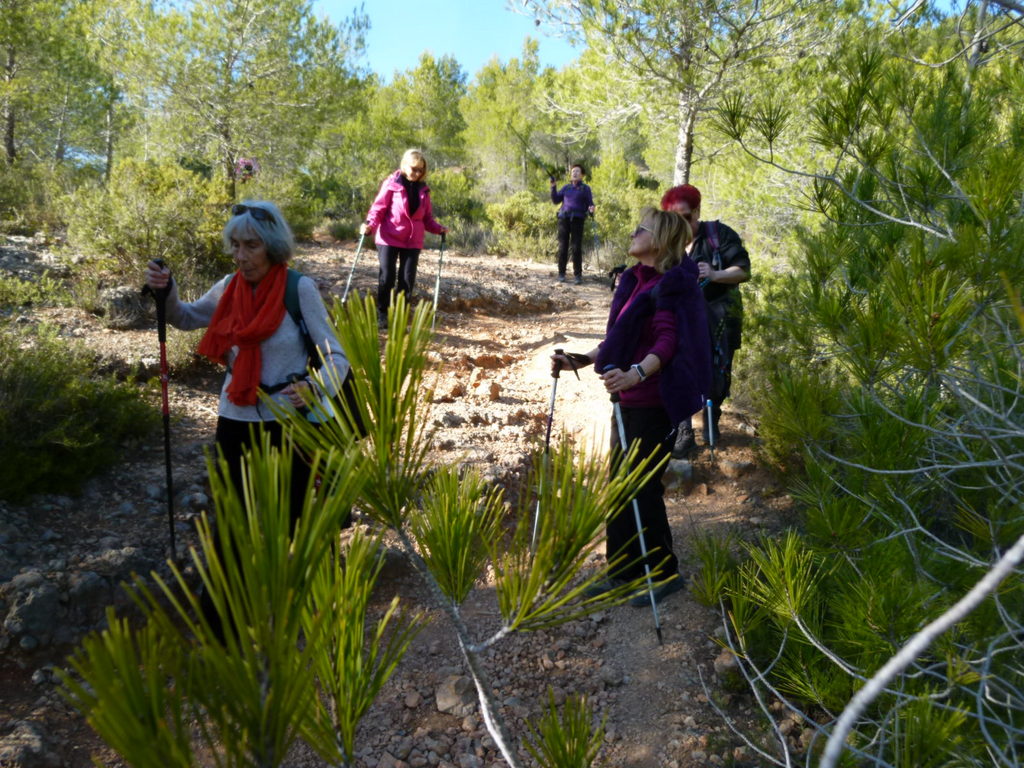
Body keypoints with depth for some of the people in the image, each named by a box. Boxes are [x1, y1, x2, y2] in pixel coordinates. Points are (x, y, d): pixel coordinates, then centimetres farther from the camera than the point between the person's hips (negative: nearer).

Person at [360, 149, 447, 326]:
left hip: (413, 240, 4)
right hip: (389, 238, -4)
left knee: (408, 279, 2)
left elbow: (427, 217, 14)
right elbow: (378, 207, -4)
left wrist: (438, 229, -2)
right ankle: (382, 315, 10)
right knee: (387, 277, -4)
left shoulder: (423, 189, 10)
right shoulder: (392, 183, -3)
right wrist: (370, 224, -21)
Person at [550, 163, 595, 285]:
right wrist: (553, 187, 2)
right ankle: (561, 274, 5)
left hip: (577, 220, -2)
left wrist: (591, 208, -16)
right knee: (562, 247, 0)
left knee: (577, 248, -8)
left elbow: (590, 204, 7)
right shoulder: (566, 188, 17)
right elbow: (556, 200, 14)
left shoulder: (585, 188, 9)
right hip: (564, 218, 2)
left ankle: (578, 275, -3)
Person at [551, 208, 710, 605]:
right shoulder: (633, 281, 12)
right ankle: (623, 572, 26)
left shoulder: (670, 286, -13)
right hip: (628, 400, 9)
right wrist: (579, 360, 10)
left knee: (642, 488, -1)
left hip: (654, 404, -8)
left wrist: (636, 373, -41)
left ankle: (664, 575, 18)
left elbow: (667, 343, -25)